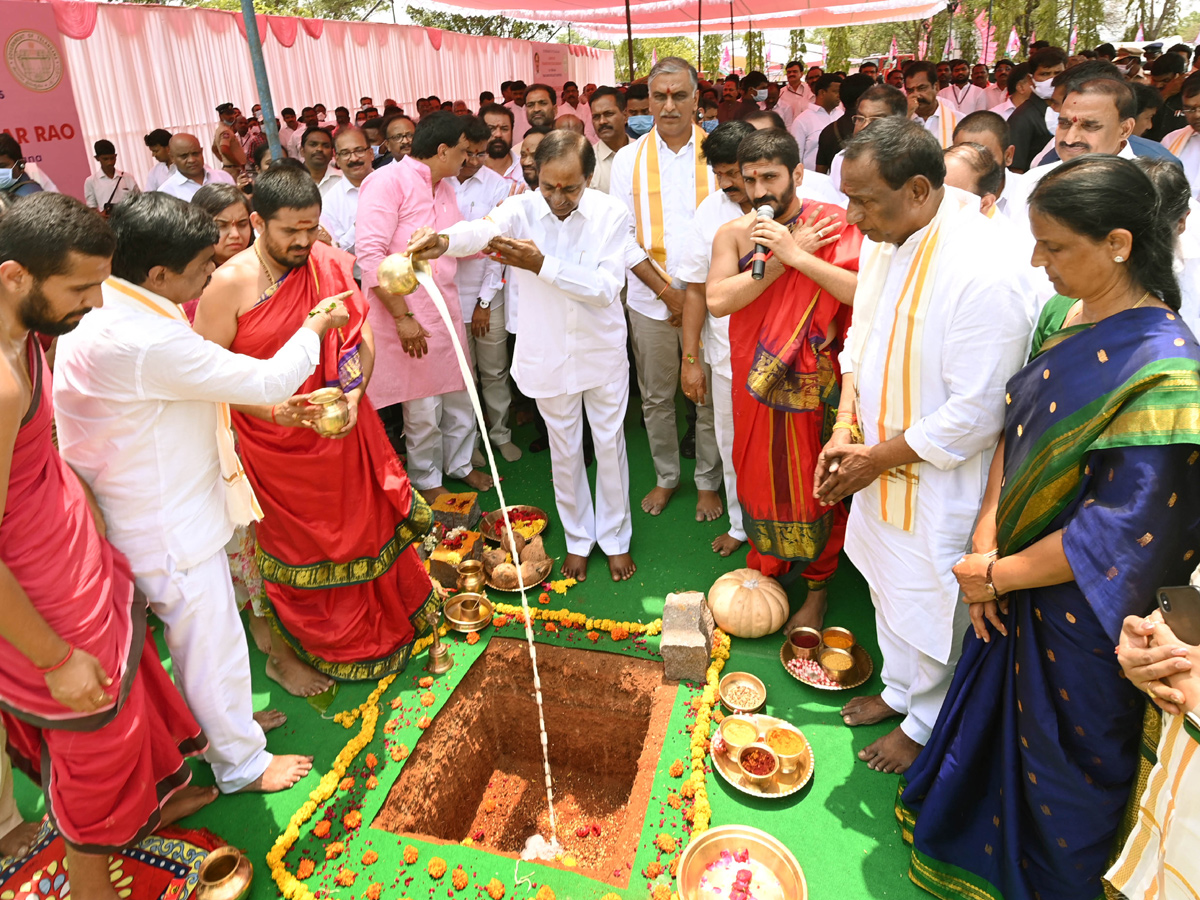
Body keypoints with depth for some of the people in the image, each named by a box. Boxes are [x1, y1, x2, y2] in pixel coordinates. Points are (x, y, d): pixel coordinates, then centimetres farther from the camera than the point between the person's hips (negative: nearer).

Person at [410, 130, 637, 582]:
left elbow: (606, 286, -21)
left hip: (603, 351, 0)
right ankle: (578, 538, 35)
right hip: (547, 354, 1)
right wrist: (445, 239, -57)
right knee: (564, 450, 14)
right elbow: (485, 229, -34)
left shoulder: (611, 213, -11)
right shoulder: (523, 208, -11)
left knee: (610, 445, 11)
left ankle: (615, 537, 33)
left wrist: (543, 265, -33)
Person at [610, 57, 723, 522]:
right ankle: (665, 477, 31)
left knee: (711, 397, 6)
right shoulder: (629, 159, 3)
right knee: (655, 398, 11)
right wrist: (666, 291, -8)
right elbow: (624, 238, 1)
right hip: (649, 301, 1)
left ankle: (708, 482, 25)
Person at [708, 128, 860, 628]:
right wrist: (782, 259, -19)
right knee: (760, 474, 15)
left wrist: (796, 255, -24)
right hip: (756, 378, 3)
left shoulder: (833, 226, -8)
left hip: (815, 381, -2)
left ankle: (817, 587, 30)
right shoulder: (734, 233, 0)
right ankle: (765, 567, 39)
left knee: (815, 483, 9)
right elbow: (718, 300, -16)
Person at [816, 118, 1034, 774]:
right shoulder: (884, 239, -2)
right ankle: (898, 689, 50)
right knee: (887, 587, 25)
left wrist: (877, 458, -17)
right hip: (878, 464, 8)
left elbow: (975, 414, -26)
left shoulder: (984, 272, -29)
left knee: (933, 609, 13)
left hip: (939, 483, -7)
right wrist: (845, 431, -2)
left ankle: (925, 725, 39)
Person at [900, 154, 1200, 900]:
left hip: (1080, 609, -7)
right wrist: (986, 539, -5)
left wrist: (998, 574, -15)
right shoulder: (1063, 313, -3)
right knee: (995, 712, 26)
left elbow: (1122, 530, -25)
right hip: (1015, 576, 7)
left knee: (1063, 758, 17)